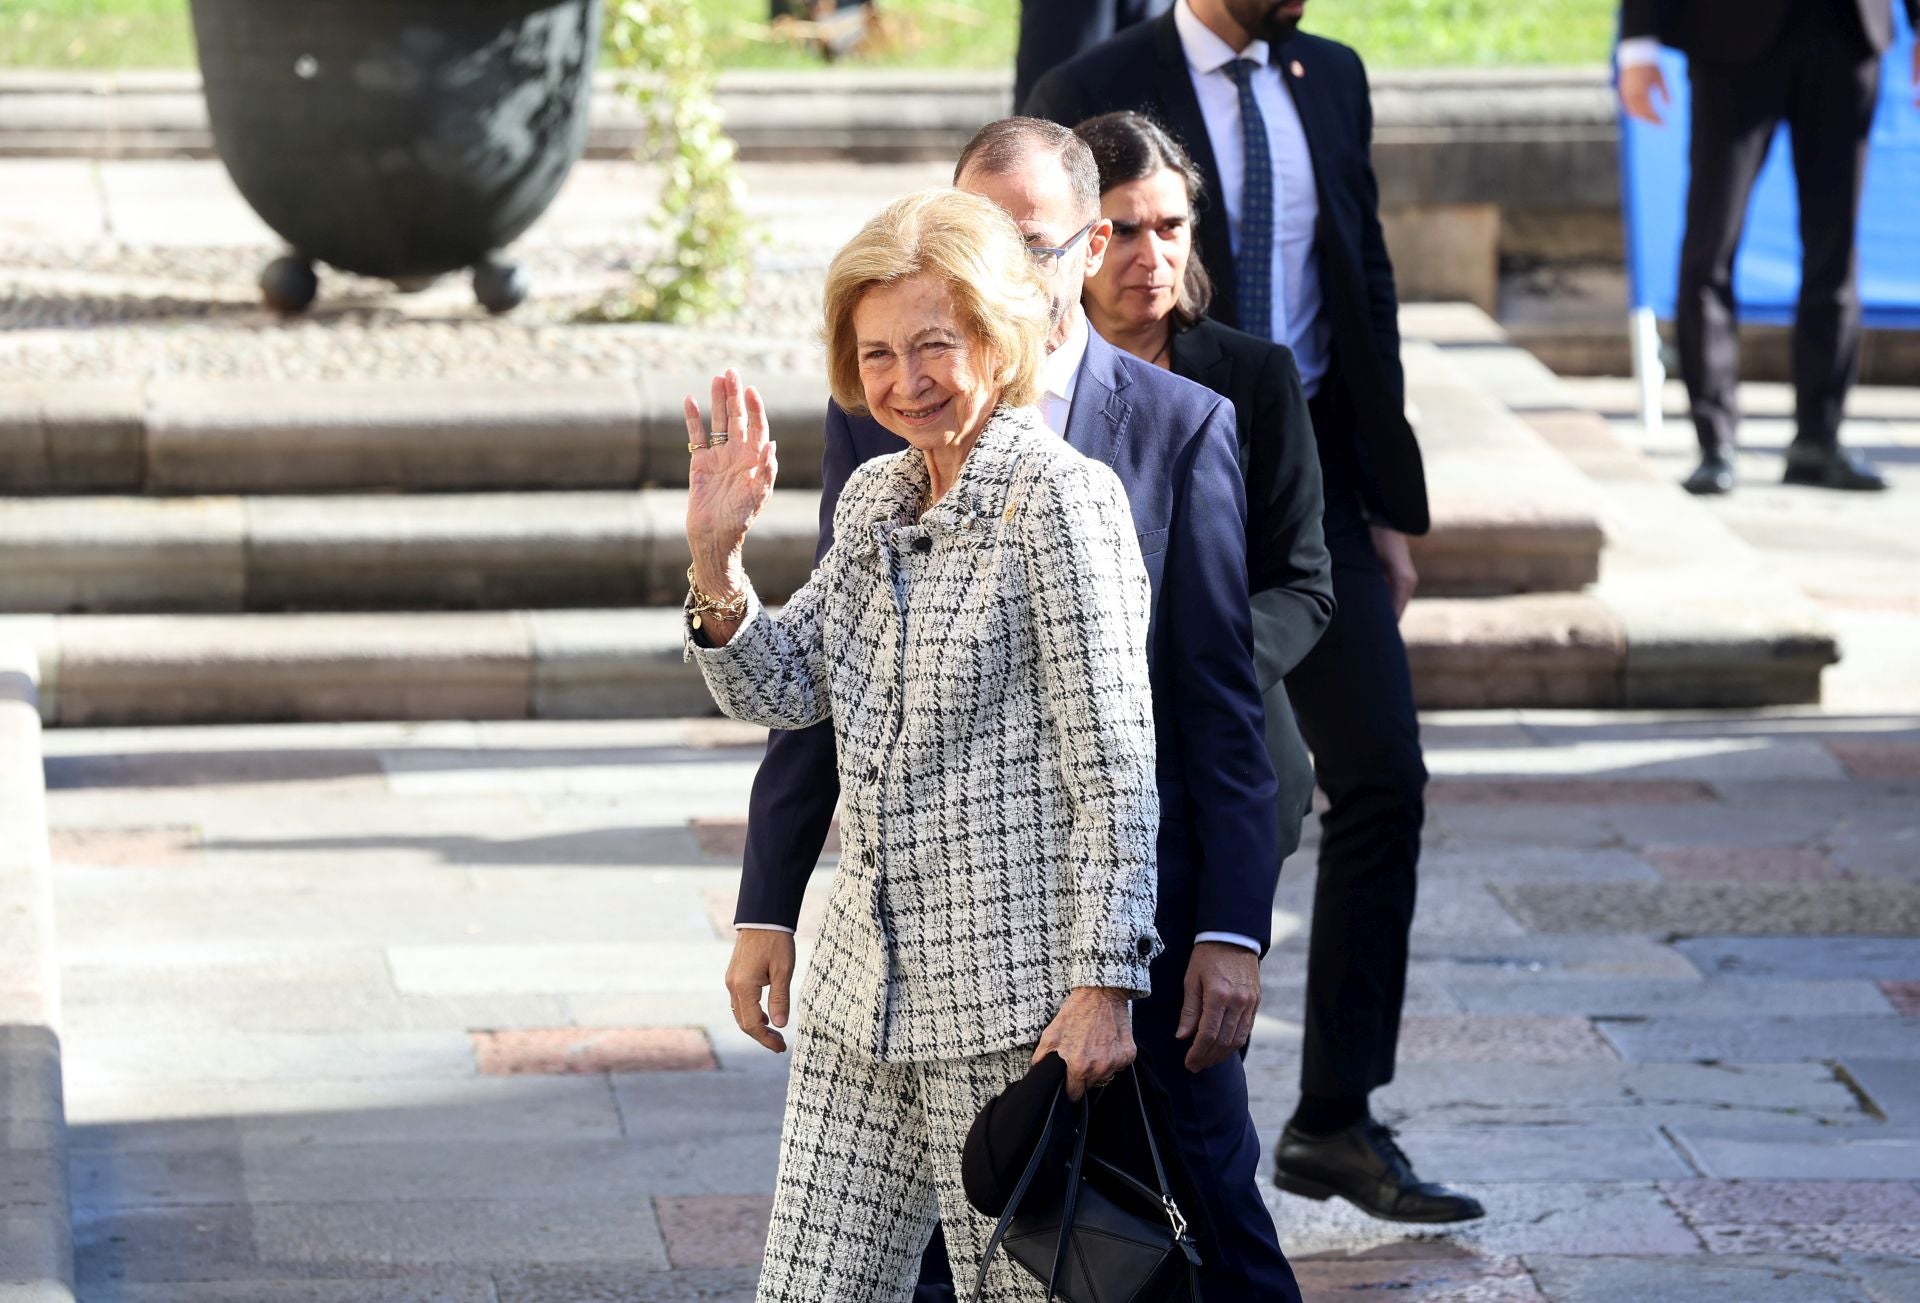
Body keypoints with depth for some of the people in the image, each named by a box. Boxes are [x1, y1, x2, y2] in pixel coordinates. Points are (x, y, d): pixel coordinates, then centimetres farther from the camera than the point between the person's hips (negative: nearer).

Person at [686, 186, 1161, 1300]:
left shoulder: (1062, 499, -11)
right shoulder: (875, 499, 12)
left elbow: (1117, 766, -14)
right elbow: (783, 692, 18)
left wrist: (1104, 984, -18)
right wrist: (716, 558, 0)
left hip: (1012, 997, -7)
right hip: (866, 991, 7)